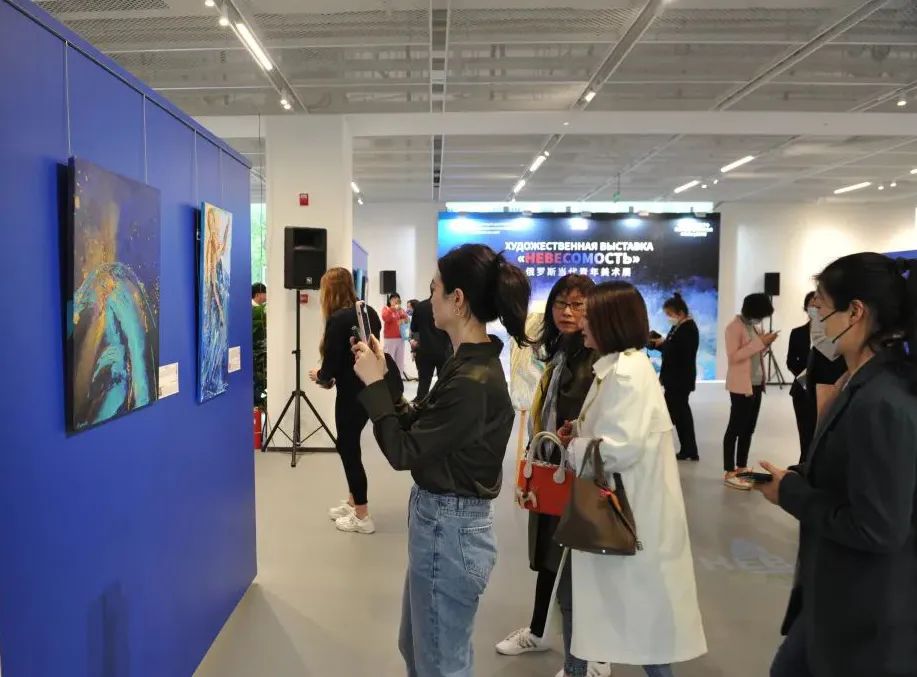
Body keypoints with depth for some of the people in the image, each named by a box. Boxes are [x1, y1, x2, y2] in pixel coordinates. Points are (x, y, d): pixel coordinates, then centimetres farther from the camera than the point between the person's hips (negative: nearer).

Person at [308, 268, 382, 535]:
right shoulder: (368, 312, 6)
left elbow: (331, 366, -17)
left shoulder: (338, 319, -18)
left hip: (352, 393, -8)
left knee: (349, 448, 5)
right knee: (348, 444, 21)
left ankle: (363, 517, 14)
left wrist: (320, 376, 6)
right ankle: (353, 502, 32)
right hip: (370, 389, 8)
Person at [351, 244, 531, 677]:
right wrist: (381, 377, 3)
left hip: (449, 527, -9)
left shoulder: (473, 381, -27)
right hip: (443, 519, 9)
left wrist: (374, 384, -13)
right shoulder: (471, 363, 3)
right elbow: (417, 424, 9)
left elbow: (403, 452, -20)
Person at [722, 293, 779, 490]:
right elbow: (734, 356, -22)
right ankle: (729, 473, -2)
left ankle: (741, 467, 21)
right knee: (735, 428, -5)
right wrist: (759, 342, -22)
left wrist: (766, 343, 0)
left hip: (756, 384, 8)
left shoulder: (755, 326, 13)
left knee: (748, 428, 12)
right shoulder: (734, 327, -12)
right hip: (741, 386, -8)